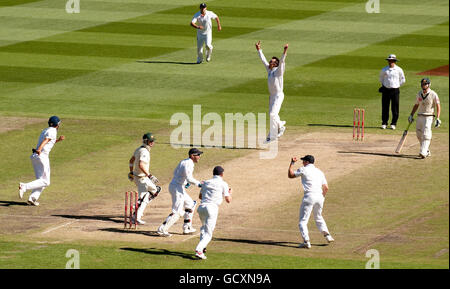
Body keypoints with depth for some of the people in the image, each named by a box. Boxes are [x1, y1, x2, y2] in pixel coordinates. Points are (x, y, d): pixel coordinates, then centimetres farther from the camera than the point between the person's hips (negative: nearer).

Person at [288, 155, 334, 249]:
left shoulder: (303, 170, 2)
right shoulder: (319, 172, 16)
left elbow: (290, 175, 12)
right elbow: (326, 187, 11)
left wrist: (292, 163, 21)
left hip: (309, 196, -6)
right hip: (319, 196, 6)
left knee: (303, 221, -2)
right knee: (318, 218, 27)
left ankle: (306, 241, -15)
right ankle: (327, 235, 16)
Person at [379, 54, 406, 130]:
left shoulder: (399, 70, 0)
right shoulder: (384, 70, 5)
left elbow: (403, 80, 11)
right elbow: (381, 78, 23)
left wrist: (396, 86, 5)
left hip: (395, 90, -1)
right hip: (386, 90, 1)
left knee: (395, 108, 0)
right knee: (385, 107, 2)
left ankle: (393, 123, 9)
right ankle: (384, 123, 11)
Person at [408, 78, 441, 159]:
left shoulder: (433, 94, -9)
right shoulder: (419, 94, 9)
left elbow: (438, 106, -10)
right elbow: (416, 105, 21)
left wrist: (438, 118, -18)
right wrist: (411, 115, 12)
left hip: (428, 117, -7)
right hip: (420, 117, 7)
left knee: (426, 135, -16)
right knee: (419, 135, 9)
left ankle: (423, 152, -24)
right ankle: (427, 151, 23)